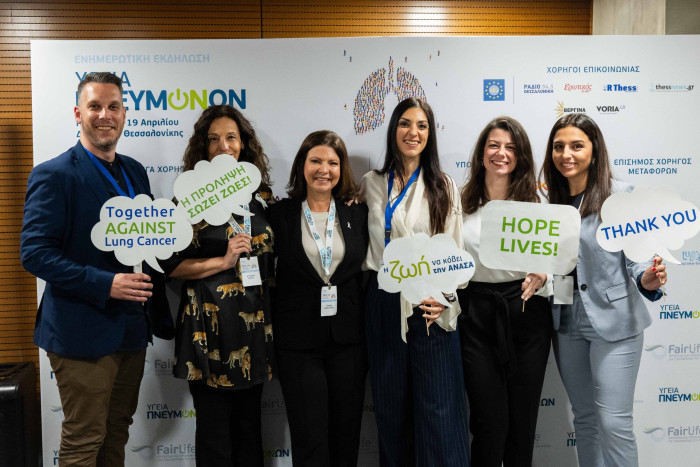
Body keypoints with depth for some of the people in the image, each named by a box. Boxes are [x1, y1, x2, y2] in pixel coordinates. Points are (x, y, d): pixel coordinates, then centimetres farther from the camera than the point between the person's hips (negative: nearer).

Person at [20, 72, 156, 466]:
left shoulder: (135, 172, 10)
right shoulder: (53, 175, -11)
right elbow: (35, 253, -16)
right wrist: (105, 284, -25)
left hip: (131, 329, 7)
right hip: (83, 333, -6)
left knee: (117, 432, 20)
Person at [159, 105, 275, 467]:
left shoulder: (261, 195, 9)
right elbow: (171, 265, -8)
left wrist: (275, 309, 10)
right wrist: (224, 261, -16)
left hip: (255, 322, 4)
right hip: (209, 325, -4)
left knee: (249, 424, 14)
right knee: (215, 429, 5)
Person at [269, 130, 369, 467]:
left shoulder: (358, 213, 5)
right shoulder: (280, 214, 0)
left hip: (348, 338, 2)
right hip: (298, 341, -2)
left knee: (347, 434, 12)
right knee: (309, 439, 4)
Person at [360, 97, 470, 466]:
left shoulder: (443, 187, 3)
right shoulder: (371, 185, 8)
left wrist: (443, 296, -13)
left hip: (430, 305, -2)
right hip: (384, 302, 2)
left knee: (437, 405, 0)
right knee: (390, 404, 12)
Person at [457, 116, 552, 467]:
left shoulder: (534, 202, 3)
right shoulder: (462, 201, 3)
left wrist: (542, 276, -16)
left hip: (527, 313, 1)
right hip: (476, 314, 0)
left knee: (523, 418, 10)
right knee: (490, 419, 3)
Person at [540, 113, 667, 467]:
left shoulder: (619, 194, -9)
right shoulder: (551, 199, 6)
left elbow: (636, 256, -10)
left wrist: (647, 280, -29)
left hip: (613, 321, -5)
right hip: (566, 321, 5)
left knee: (614, 422, -3)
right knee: (584, 417, 16)